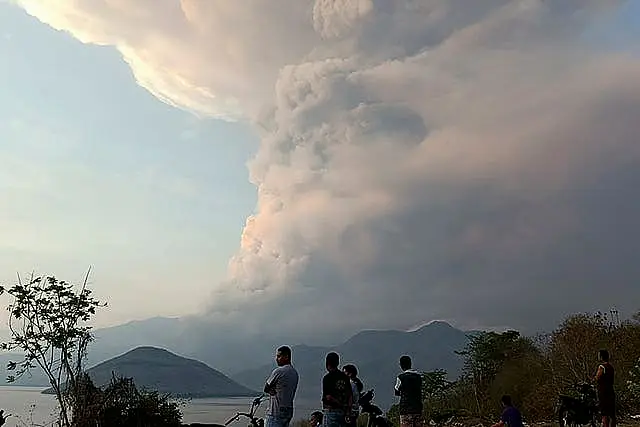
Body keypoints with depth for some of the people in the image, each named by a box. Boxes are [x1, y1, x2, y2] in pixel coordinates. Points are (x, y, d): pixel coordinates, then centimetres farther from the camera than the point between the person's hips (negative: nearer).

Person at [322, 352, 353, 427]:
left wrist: (340, 404, -6)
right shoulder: (345, 377, 9)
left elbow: (328, 397, -17)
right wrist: (348, 412, 11)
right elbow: (350, 397, 9)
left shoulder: (327, 377, -10)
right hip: (342, 412, 6)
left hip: (330, 411, -6)